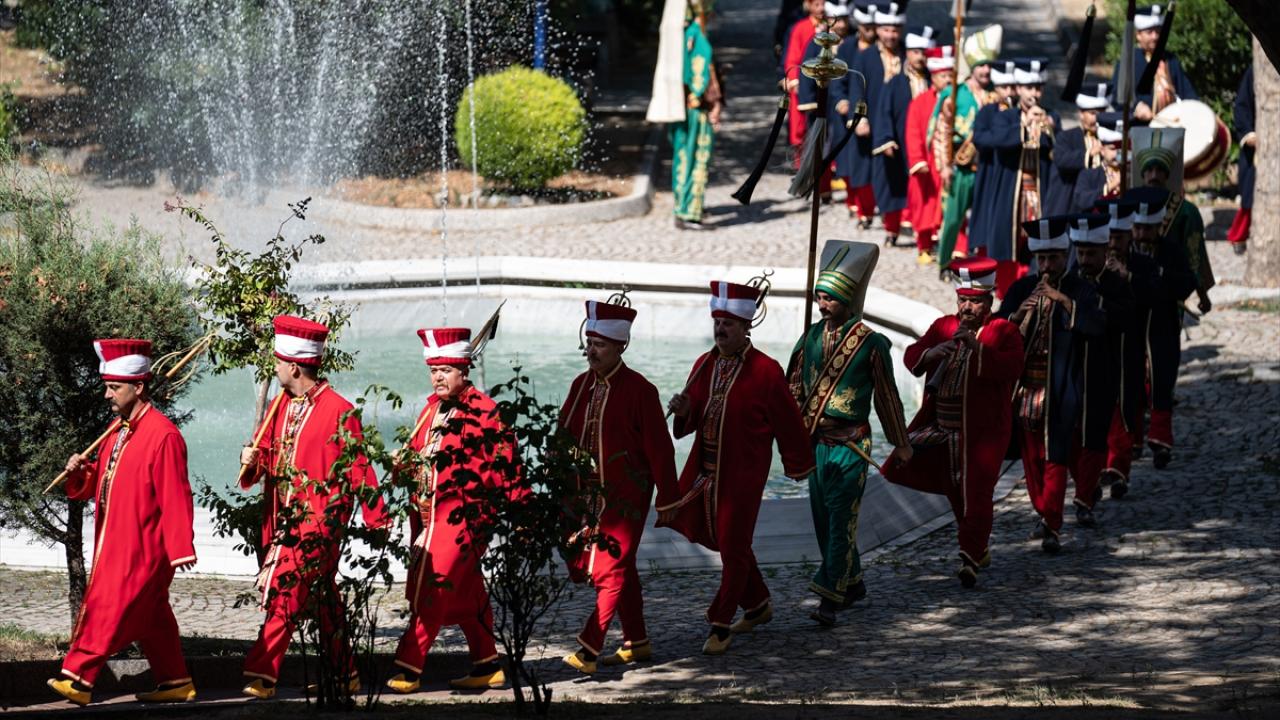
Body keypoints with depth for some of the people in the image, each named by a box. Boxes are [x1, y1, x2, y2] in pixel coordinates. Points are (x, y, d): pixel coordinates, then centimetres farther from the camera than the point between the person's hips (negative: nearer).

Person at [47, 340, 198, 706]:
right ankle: (176, 683, 20)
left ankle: (78, 678, -11)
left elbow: (175, 497, -17)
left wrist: (179, 548, -18)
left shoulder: (162, 435, -16)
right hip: (115, 545, 9)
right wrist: (80, 472, -2)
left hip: (141, 548, -9)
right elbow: (101, 483, 20)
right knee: (151, 617, 13)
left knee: (109, 609, -11)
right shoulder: (117, 431, 12)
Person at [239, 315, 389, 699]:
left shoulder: (338, 411, -11)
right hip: (283, 518, 8)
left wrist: (377, 521, -7)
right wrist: (253, 461, -8)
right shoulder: (281, 405, 10)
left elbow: (358, 469, -9)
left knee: (284, 591, -14)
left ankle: (262, 675, -16)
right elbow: (267, 452, 16)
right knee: (322, 594, 14)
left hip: (318, 519, -8)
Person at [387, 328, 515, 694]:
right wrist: (406, 464, 2)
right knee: (466, 592, 15)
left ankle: (408, 669, -14)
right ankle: (487, 667, 24)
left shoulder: (483, 411, -10)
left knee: (433, 590, -13)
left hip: (461, 515, -8)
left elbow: (504, 462, -10)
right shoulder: (431, 407, 13)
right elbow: (418, 452, 24)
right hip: (428, 513, 8)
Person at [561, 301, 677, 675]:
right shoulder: (582, 385, 6)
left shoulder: (639, 390, -12)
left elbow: (659, 448, -10)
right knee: (620, 570, 14)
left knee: (611, 569, -10)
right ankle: (637, 643, 24)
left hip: (626, 496, -7)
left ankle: (589, 649, -15)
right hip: (588, 493, 7)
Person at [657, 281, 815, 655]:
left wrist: (798, 465, 4)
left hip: (743, 476, -6)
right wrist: (684, 411, -11)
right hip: (705, 470, 6)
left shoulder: (766, 371, -12)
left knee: (734, 549, -2)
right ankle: (758, 605, 35)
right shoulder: (704, 365, 6)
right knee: (729, 543, 17)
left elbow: (787, 422, -4)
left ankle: (721, 625, 4)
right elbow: (692, 422, 12)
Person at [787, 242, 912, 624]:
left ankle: (830, 598, -12)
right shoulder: (811, 337, 6)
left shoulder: (870, 343, -9)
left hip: (850, 443, -6)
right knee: (823, 517, 12)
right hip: (815, 441, 6)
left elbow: (886, 395, -2)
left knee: (841, 519, -9)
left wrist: (900, 442, 4)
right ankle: (852, 582, 28)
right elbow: (795, 387, 13)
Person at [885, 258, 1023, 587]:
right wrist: (930, 353, -19)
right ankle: (980, 545, 33)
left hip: (983, 432, -5)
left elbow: (1011, 367, -21)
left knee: (976, 494, -10)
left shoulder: (1003, 332, -4)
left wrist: (977, 348, -31)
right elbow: (911, 358, 2)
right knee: (954, 490, 16)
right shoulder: (943, 327, 9)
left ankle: (970, 559, -6)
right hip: (941, 430, 5)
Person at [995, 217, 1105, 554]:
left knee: (1055, 458, -8)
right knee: (1031, 456, 11)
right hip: (1026, 385, 4)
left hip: (1060, 390, -4)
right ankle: (1043, 513, 27)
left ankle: (1052, 527, -10)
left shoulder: (1080, 291, -2)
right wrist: (1016, 316, -18)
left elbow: (1097, 325, -20)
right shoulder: (1021, 289, 7)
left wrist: (1065, 300, -28)